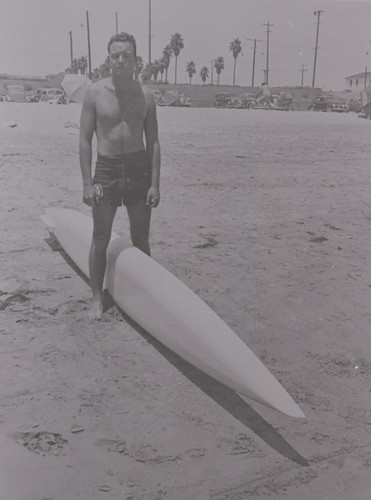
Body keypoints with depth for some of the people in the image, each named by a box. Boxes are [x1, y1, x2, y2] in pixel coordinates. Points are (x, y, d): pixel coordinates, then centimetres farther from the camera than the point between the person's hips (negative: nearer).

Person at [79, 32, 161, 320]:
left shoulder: (145, 95, 3)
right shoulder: (95, 93, -2)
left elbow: (153, 142, 4)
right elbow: (85, 140, -2)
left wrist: (155, 184, -3)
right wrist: (87, 183, -8)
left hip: (139, 168, 2)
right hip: (106, 169, -1)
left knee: (141, 238, 9)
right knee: (101, 239, 4)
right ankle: (97, 297, 19)